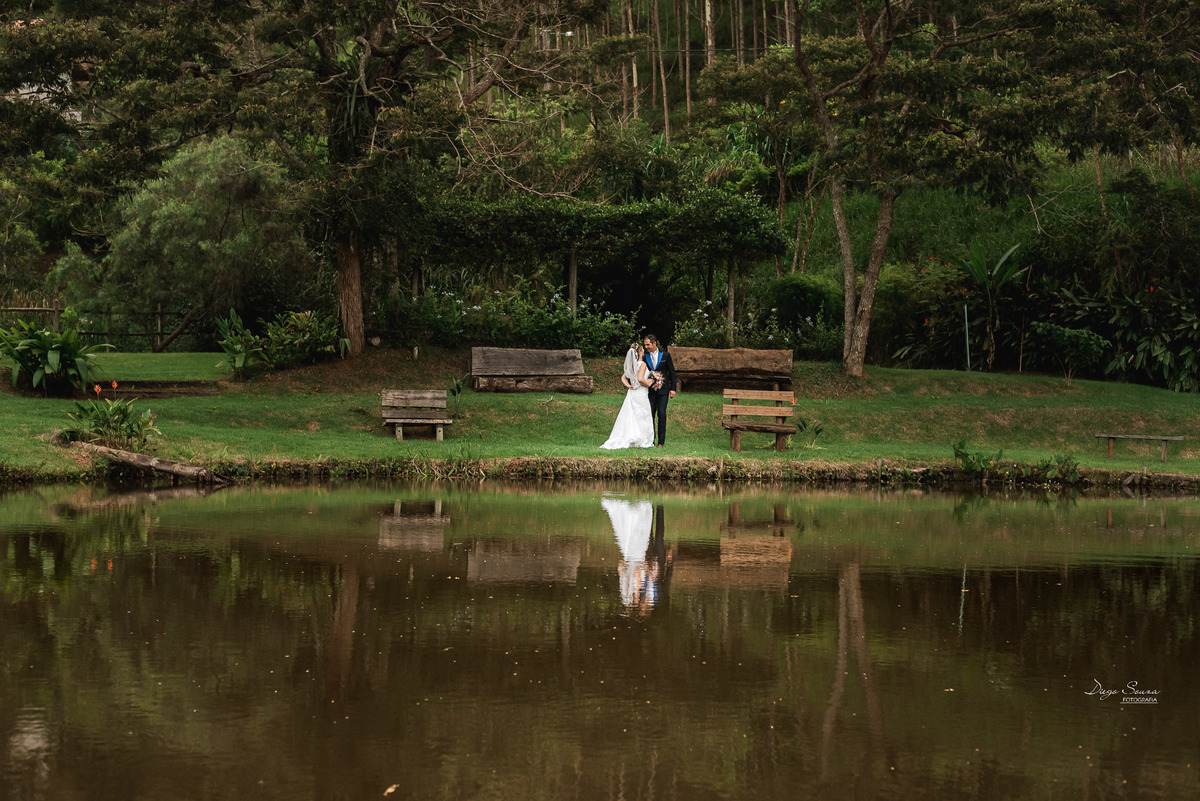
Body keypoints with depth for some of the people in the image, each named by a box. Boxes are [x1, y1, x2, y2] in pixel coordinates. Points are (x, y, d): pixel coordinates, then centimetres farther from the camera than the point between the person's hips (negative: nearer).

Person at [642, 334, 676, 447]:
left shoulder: (665, 355, 1)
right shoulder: (645, 357, 5)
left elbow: (672, 372, 5)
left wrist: (673, 389, 1)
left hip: (663, 390, -2)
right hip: (650, 390, 2)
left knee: (661, 414, -8)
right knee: (650, 415, 1)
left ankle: (661, 441, -5)